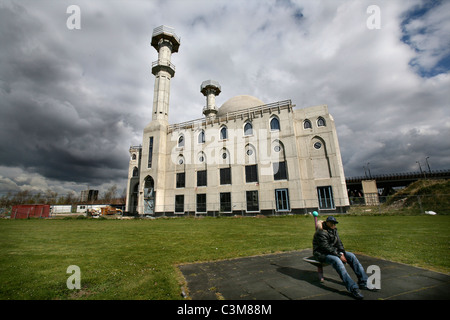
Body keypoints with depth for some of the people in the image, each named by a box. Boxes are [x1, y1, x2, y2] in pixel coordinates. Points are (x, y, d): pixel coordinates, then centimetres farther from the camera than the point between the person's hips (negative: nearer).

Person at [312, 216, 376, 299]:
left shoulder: (334, 230, 9)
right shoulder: (321, 233, -20)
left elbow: (339, 243, 8)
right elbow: (326, 247, -23)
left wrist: (341, 253, -10)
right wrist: (339, 256, -21)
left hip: (333, 251, 9)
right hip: (322, 254, -9)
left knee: (351, 256, -6)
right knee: (337, 261, -35)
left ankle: (363, 282, -3)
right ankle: (353, 288, -36)